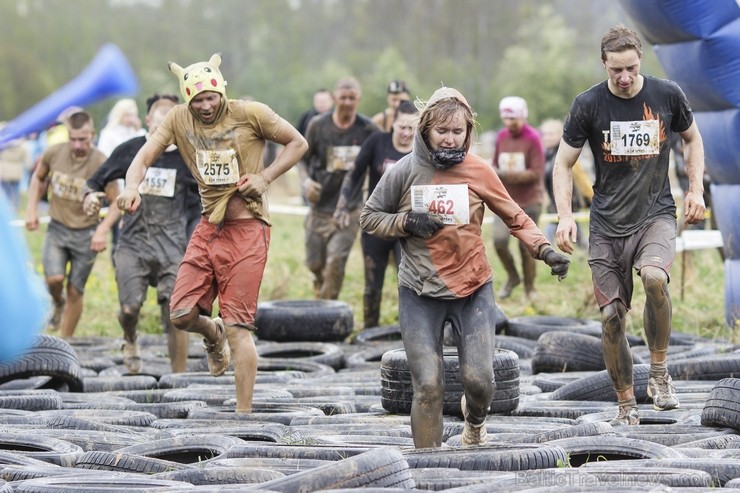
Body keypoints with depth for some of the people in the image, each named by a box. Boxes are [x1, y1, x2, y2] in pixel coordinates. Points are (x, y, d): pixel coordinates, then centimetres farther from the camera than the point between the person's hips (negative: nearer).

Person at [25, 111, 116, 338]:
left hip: (86, 234, -1)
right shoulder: (54, 153, -9)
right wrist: (31, 209, 4)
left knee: (75, 291, 4)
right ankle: (58, 304, 16)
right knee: (54, 278, -20)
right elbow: (37, 177, 12)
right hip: (57, 228, 2)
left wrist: (103, 229, -24)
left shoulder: (101, 163, -17)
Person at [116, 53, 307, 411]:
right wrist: (132, 186, -28)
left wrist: (264, 177, -11)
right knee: (182, 315, -2)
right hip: (208, 227, 4)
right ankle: (213, 335, 35)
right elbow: (145, 156, -6)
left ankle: (243, 414, -3)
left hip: (247, 230, -4)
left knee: (237, 328, -7)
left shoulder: (250, 114, -7)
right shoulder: (179, 119, 1)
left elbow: (297, 143, 2)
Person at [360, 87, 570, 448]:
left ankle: (474, 419, 33)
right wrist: (406, 222, -12)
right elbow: (370, 218, 6)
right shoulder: (405, 172, -3)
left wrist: (544, 250, -10)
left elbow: (515, 218, 4)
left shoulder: (478, 171, -2)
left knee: (479, 380, -3)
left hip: (473, 289, 1)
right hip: (419, 295, -1)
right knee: (428, 386, -7)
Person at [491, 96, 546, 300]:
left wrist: (509, 175, -24)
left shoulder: (533, 138, -9)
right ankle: (512, 277, 12)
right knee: (499, 240, -12)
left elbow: (536, 173, -15)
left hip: (529, 200, -4)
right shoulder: (501, 137, 8)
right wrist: (495, 173, -7)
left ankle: (529, 288, 16)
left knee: (526, 246, -1)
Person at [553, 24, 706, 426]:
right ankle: (626, 407, 15)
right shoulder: (588, 105, -4)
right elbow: (563, 164, 2)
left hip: (656, 213, -1)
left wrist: (695, 190, 6)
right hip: (608, 223, 1)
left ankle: (659, 373, -13)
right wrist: (565, 216, -11)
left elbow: (692, 139, 17)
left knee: (655, 277, -31)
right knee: (611, 317, 0)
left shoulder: (667, 95, -1)